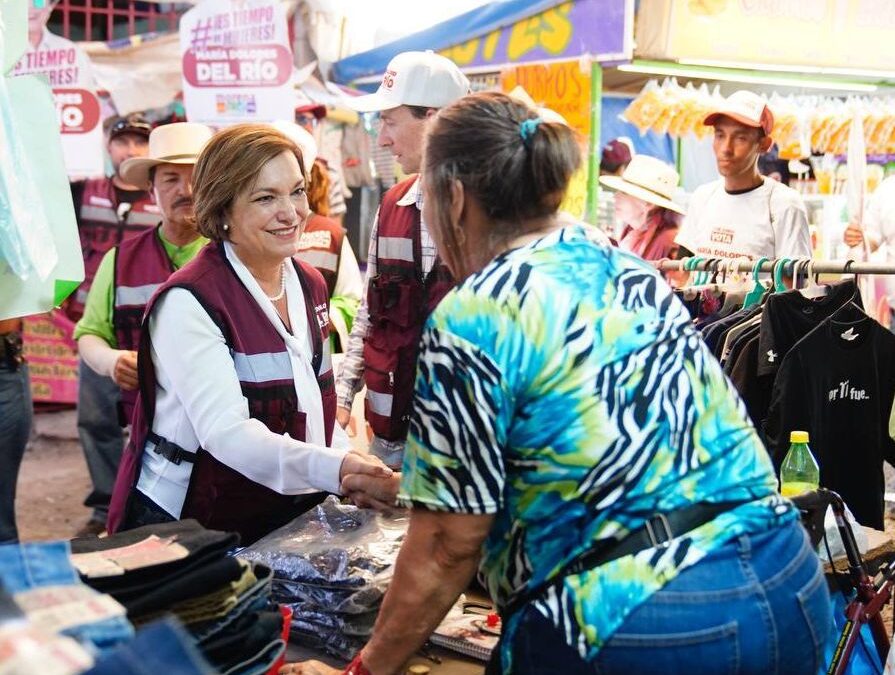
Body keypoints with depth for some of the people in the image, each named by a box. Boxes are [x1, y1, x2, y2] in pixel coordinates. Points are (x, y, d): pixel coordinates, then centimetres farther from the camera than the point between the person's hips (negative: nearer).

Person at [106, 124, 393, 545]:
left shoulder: (310, 285, 7)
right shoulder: (188, 302, -17)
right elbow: (225, 432, -27)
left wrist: (357, 471, -3)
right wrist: (333, 468, -41)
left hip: (290, 520, 6)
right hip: (186, 532, -6)